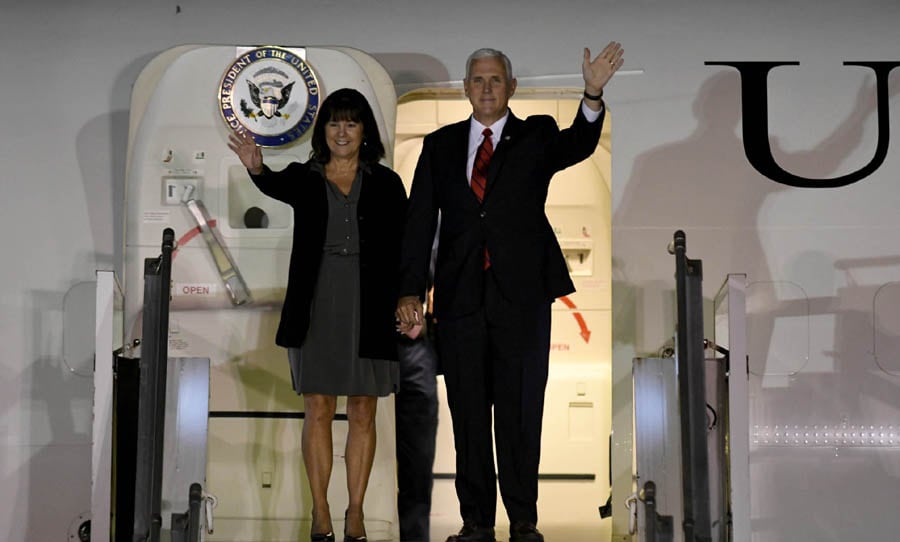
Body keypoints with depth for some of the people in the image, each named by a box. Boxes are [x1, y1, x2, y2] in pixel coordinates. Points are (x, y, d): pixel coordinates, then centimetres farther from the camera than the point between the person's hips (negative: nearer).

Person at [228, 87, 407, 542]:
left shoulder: (385, 183, 5)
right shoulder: (304, 178, 4)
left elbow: (401, 248, 3)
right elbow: (275, 185, -19)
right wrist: (255, 167, -42)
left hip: (370, 309, 0)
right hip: (316, 308, 0)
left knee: (363, 413, 6)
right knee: (318, 411, 3)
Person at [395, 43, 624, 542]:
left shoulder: (537, 136, 8)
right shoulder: (440, 145, 12)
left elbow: (577, 145, -15)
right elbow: (420, 220, 6)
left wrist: (593, 96, -35)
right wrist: (410, 290, -4)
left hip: (522, 294, -2)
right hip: (460, 295, 2)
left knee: (520, 411, 2)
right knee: (468, 412, 6)